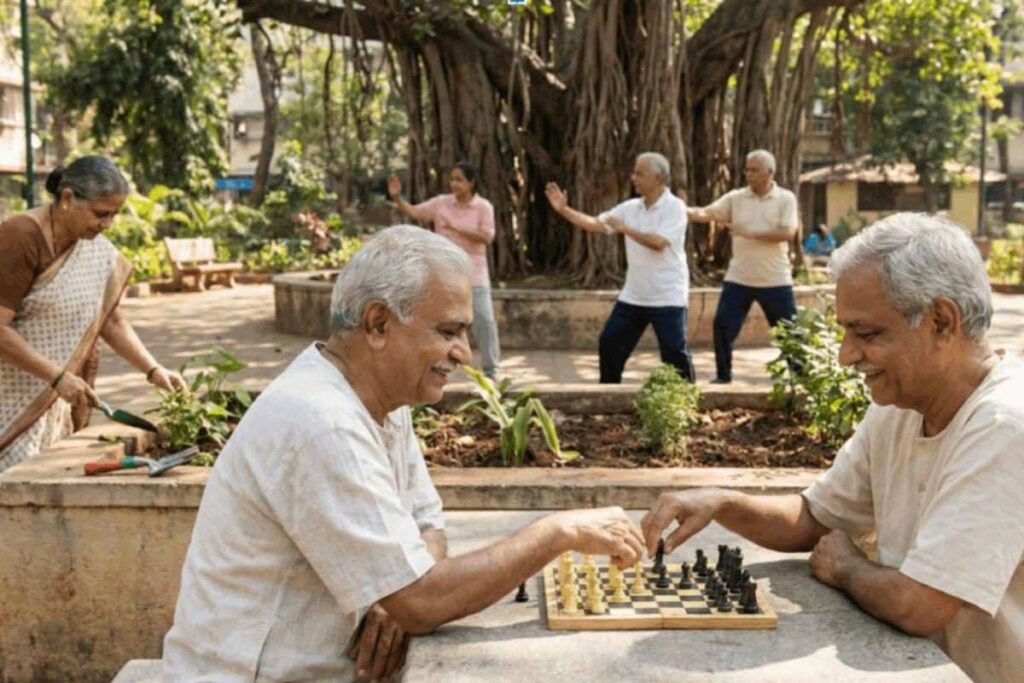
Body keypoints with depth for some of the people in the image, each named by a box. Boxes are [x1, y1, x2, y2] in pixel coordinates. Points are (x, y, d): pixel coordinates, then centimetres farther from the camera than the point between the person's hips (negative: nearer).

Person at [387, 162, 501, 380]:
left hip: (473, 274, -2)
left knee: (484, 320, -3)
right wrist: (397, 197, -20)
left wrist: (457, 228, -20)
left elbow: (486, 236, -15)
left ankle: (491, 368, 9)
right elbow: (413, 212, -3)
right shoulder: (441, 203, 1)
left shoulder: (483, 207, -5)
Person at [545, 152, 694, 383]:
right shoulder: (630, 207, 7)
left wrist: (624, 228, -21)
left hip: (667, 297, -7)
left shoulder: (674, 207, -12)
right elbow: (595, 224, 6)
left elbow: (658, 242, -25)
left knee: (674, 352, -3)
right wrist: (564, 209, -3)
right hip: (633, 296, 7)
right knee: (609, 344, 10)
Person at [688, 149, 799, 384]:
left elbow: (787, 233, -15)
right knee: (722, 326, -1)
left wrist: (750, 233, -22)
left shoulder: (786, 199, -3)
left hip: (775, 280, -2)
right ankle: (723, 375, 15)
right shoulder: (735, 198, 2)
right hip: (738, 279, 2)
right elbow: (705, 213, -8)